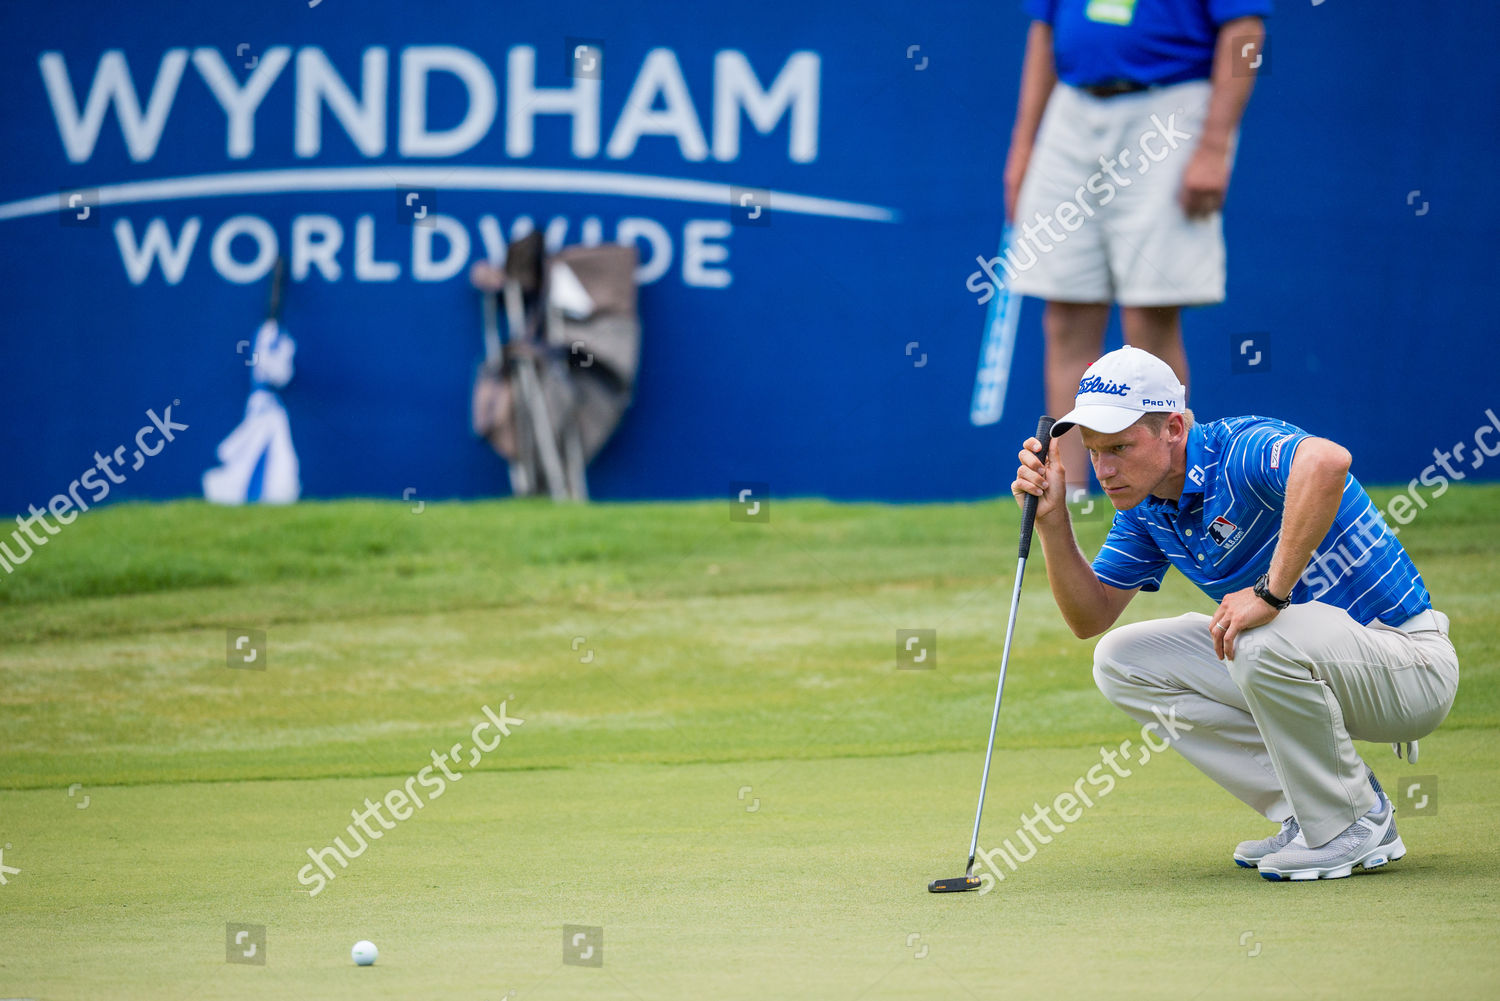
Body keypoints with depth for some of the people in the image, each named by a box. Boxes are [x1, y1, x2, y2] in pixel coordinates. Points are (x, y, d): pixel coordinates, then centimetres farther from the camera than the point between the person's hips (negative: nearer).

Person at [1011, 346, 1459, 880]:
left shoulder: (1240, 451, -24)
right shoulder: (1143, 505, 4)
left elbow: (1326, 461, -48)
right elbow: (1091, 616, 11)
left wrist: (1272, 592, -41)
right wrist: (1053, 521, -4)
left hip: (1410, 664, -9)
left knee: (1266, 641, -38)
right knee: (1120, 661, 3)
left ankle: (1357, 824, -12)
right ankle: (1308, 812, 3)